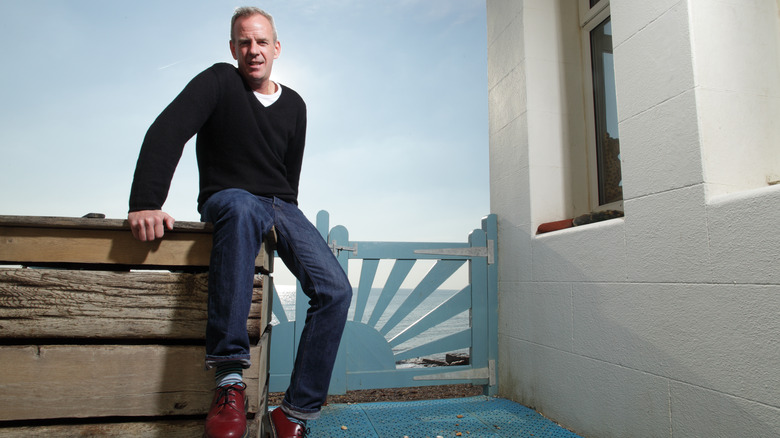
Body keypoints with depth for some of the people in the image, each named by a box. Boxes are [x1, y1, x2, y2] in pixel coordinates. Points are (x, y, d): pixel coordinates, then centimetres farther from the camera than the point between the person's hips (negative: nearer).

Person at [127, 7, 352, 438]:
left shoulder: (294, 106, 11)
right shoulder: (219, 81, -2)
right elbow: (165, 133, -16)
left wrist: (283, 223, 4)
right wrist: (145, 202, -29)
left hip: (280, 206, 4)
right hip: (227, 198, -4)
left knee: (336, 290, -18)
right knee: (242, 208, -43)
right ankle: (230, 380, -40)